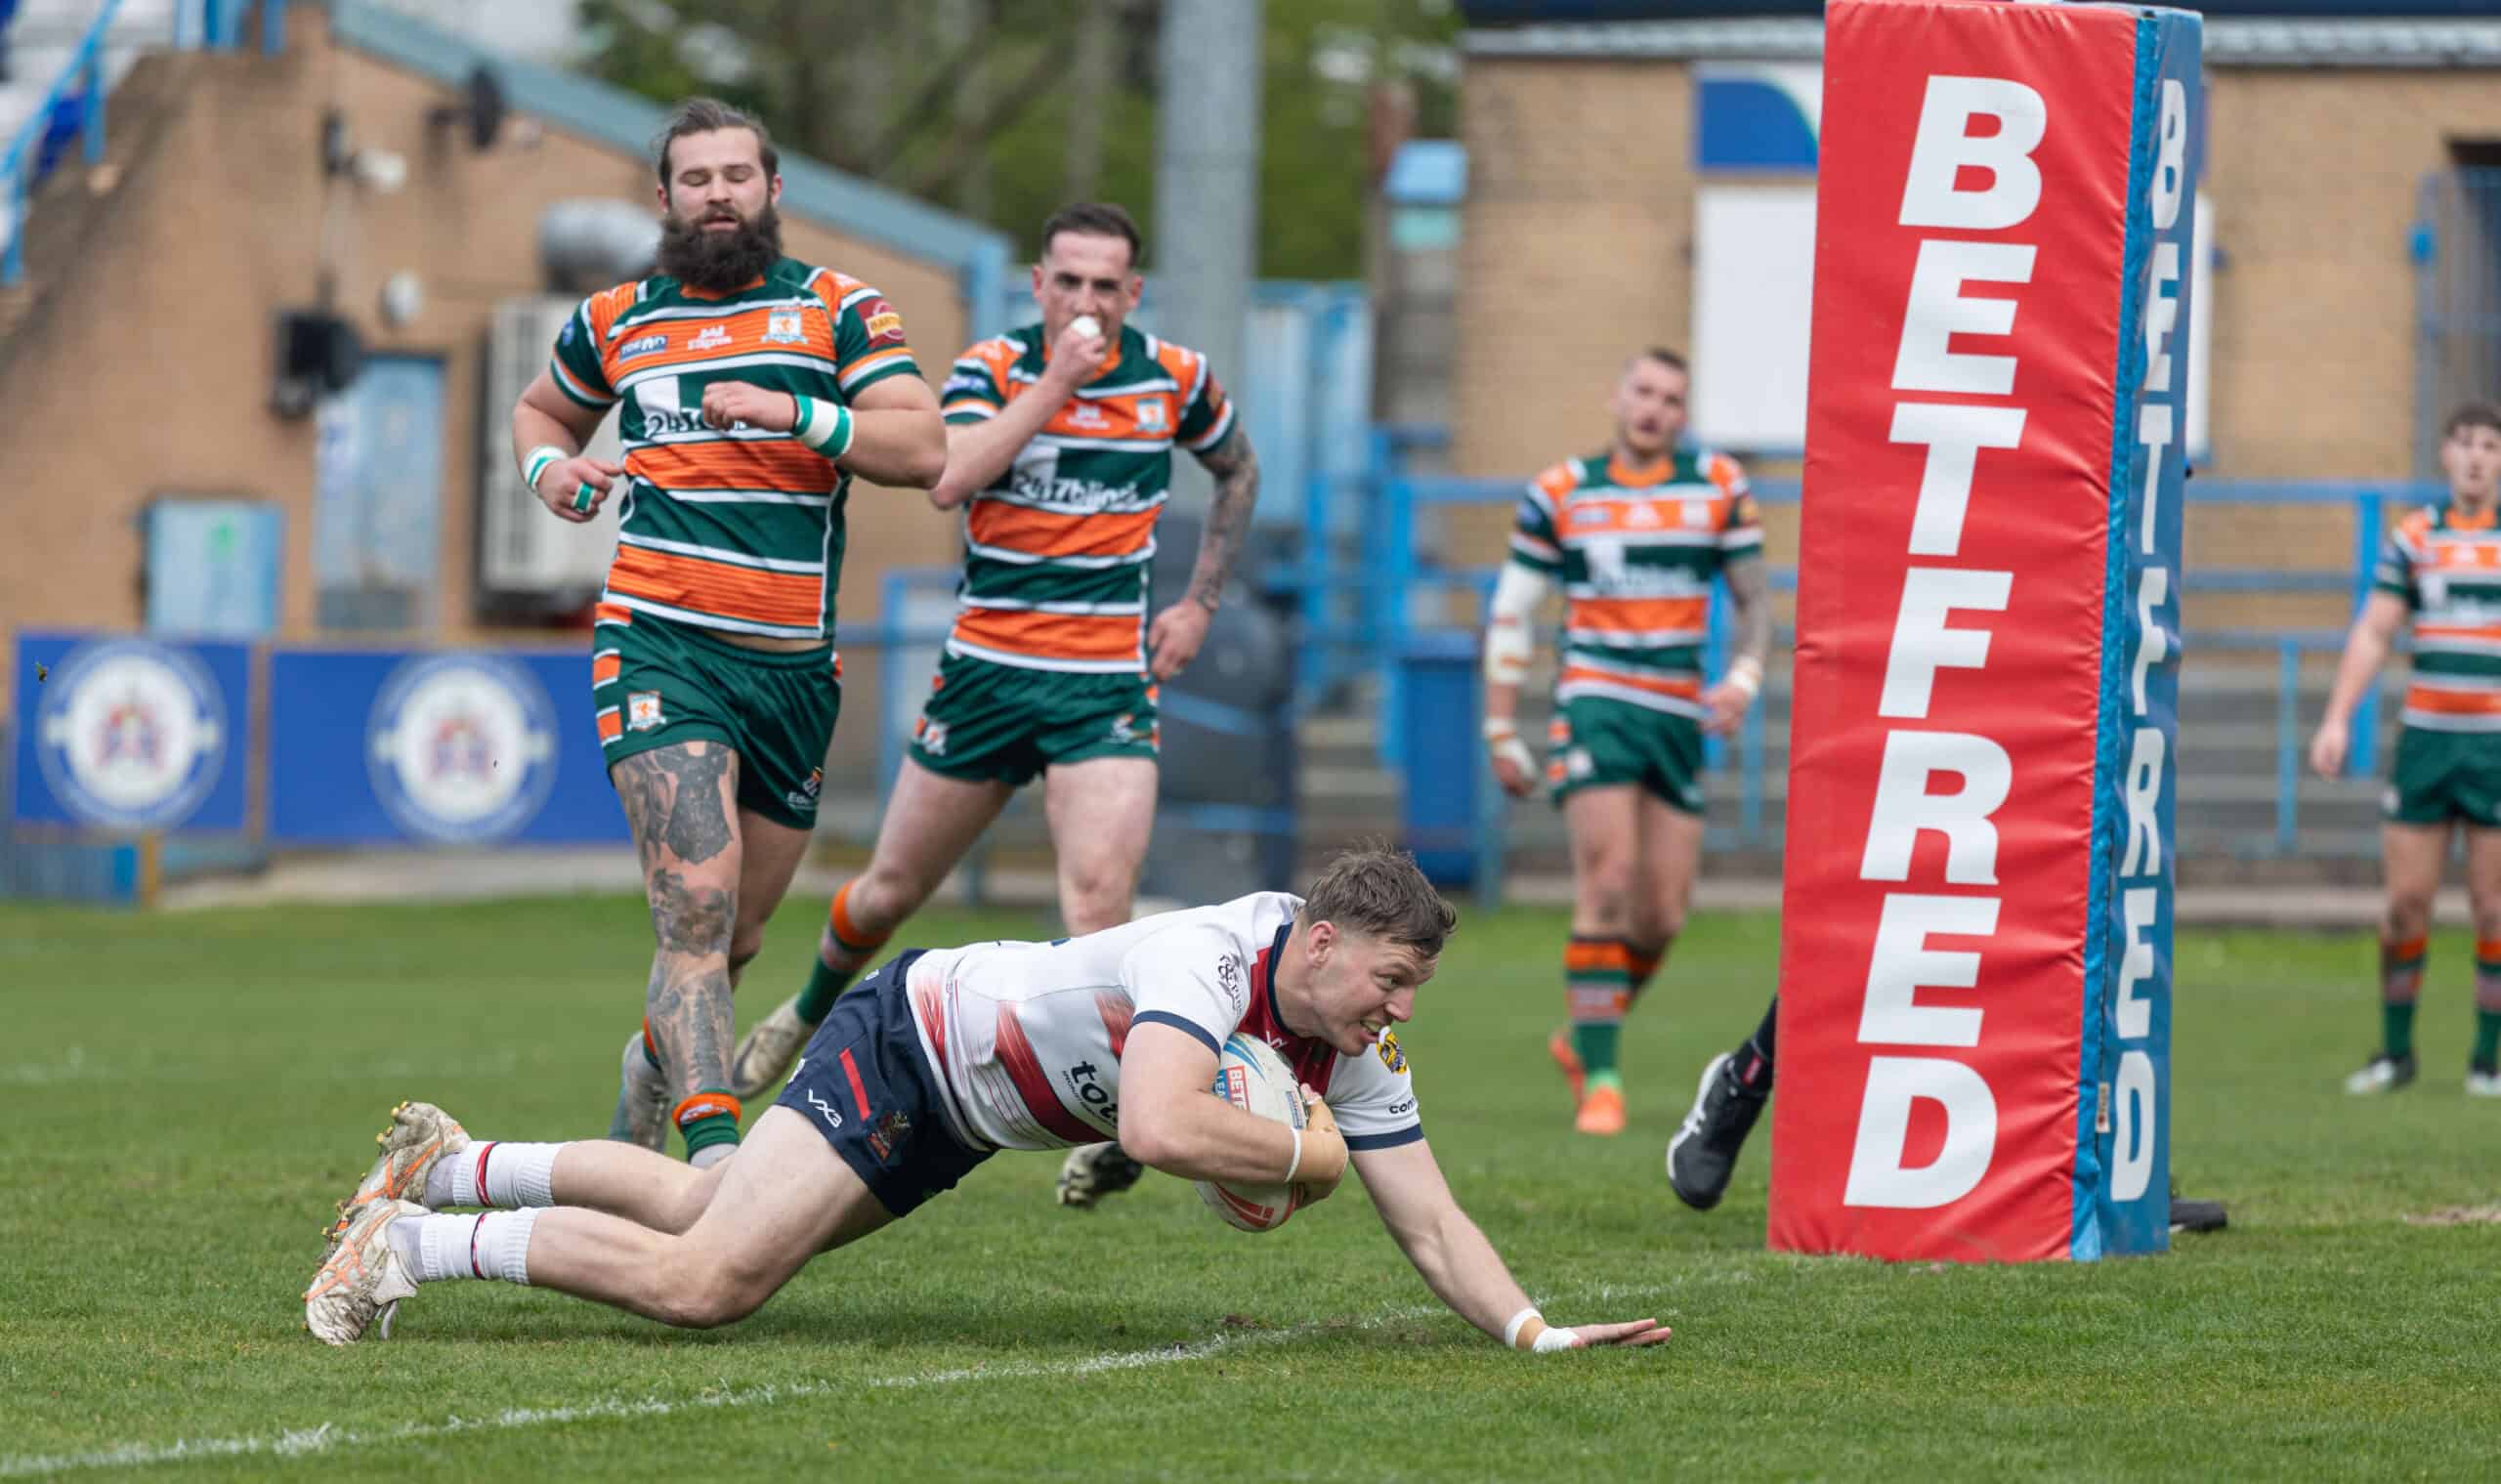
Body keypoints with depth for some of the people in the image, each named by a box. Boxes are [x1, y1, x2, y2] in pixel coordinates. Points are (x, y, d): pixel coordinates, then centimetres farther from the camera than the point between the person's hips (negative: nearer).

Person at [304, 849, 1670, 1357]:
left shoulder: (1354, 1058, -8)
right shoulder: (1212, 958, -32)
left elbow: (1431, 1227, -5)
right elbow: (1161, 1128, -48)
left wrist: (1531, 1328, -21)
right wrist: (1300, 1156, -32)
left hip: (957, 1126, 9)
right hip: (905, 1040, -9)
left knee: (696, 1214, 19)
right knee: (702, 1283, -20)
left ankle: (445, 1166, 35)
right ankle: (415, 1240, -5)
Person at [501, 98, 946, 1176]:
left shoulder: (837, 310, 5)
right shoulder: (616, 321, 11)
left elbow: (923, 448, -6)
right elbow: (543, 410, 31)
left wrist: (794, 412, -18)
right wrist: (549, 463, 8)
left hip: (795, 668, 2)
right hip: (659, 649, -2)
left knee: (733, 938, 13)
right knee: (697, 907, -21)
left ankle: (657, 1064, 42)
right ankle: (715, 1152, -29)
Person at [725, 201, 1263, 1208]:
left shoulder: (1175, 378, 1)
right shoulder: (990, 369, -5)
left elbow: (1238, 474, 21)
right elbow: (949, 481, -23)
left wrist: (1198, 603, 12)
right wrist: (1056, 382, -24)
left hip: (1106, 682, 0)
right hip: (987, 668, 1)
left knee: (1098, 897, -20)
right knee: (892, 889, 13)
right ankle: (811, 1013, 43)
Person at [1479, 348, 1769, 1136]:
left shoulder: (1717, 486, 6)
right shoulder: (1561, 493, 3)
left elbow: (1754, 599, 12)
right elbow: (1511, 613, 8)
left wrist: (1741, 681, -7)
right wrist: (1502, 731, 4)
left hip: (1680, 715, 3)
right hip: (1594, 706, -3)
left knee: (1662, 915, 3)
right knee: (1608, 886, -16)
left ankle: (1583, 1038, 27)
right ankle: (1599, 1078, -11)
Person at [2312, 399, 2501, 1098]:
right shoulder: (2413, 537, 6)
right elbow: (2372, 633, 6)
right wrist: (2337, 719, -4)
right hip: (2425, 738, 1)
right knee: (2406, 902, 0)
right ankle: (2395, 1051, 13)